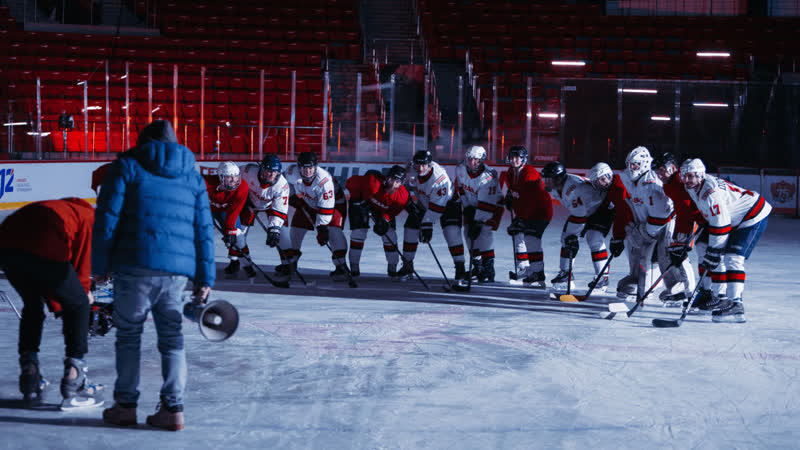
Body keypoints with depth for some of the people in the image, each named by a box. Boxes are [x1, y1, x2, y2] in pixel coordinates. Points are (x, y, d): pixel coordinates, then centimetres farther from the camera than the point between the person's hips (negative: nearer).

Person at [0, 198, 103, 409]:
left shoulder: (56, 208, 39)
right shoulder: (88, 218, 21)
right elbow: (81, 263, 15)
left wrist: (57, 306, 43)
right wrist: (85, 291, 33)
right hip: (44, 251, -6)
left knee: (32, 306, 30)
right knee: (78, 306, 14)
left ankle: (29, 376, 29)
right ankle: (73, 382, 12)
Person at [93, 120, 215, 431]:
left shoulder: (126, 166, 6)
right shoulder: (193, 176, 18)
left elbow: (107, 218, -2)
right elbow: (204, 230, 14)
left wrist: (100, 265, 5)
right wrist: (205, 279, 16)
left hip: (135, 265, -3)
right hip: (178, 270, 3)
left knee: (128, 334, 10)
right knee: (172, 338, 12)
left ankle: (126, 405, 14)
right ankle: (173, 410, 9)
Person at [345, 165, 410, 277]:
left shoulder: (403, 196, -28)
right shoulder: (373, 183, -41)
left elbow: (392, 212, -14)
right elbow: (350, 182, -29)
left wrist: (385, 220, -33)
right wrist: (358, 200, -24)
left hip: (383, 210, 3)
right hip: (361, 202, -3)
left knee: (390, 235, -5)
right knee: (358, 233, -12)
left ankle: (393, 268, 13)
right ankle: (354, 267, 4)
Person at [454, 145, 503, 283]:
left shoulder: (489, 178, -31)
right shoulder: (460, 169, -14)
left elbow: (486, 204, -32)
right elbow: (460, 188, 2)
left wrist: (477, 223, -33)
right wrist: (467, 207, -5)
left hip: (492, 206, -6)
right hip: (471, 205, 6)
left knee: (485, 233, -19)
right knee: (468, 233, 4)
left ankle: (488, 269, -15)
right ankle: (477, 267, 19)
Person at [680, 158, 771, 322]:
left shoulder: (710, 193, -29)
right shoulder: (694, 187, 1)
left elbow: (720, 225, -28)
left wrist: (713, 255, -24)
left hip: (754, 217, -11)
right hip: (735, 219, 11)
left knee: (733, 257, -22)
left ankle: (735, 305, -28)